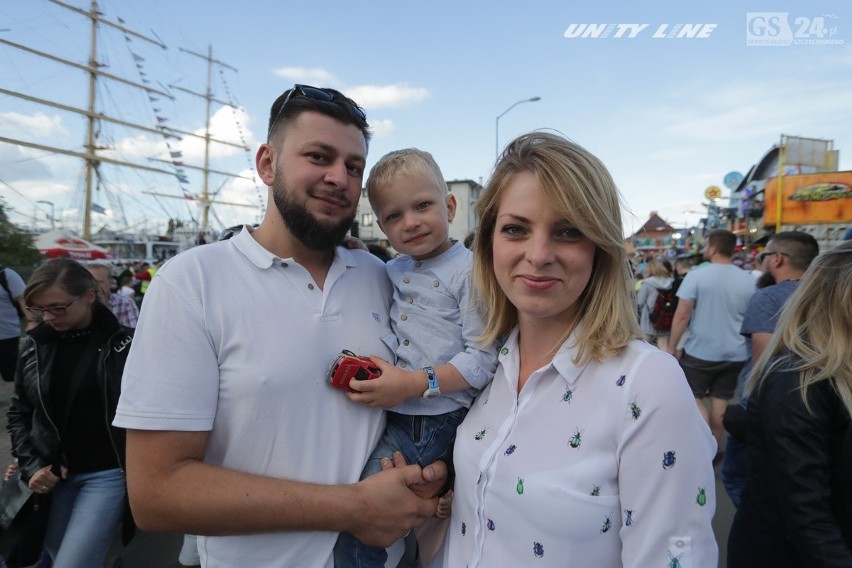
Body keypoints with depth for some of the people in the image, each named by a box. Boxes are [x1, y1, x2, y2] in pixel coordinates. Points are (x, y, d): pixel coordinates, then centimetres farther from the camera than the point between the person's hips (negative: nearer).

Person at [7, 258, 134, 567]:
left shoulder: (123, 343, -12)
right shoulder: (35, 345, 1)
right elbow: (18, 412, 11)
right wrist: (30, 466, 1)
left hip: (106, 474, -5)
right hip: (52, 476, 5)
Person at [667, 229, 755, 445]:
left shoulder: (696, 276, -12)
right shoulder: (749, 281, 0)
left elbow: (682, 316, -14)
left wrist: (671, 347, -5)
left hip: (700, 351, -4)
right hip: (734, 354, 4)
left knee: (694, 397, 10)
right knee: (720, 401, 12)